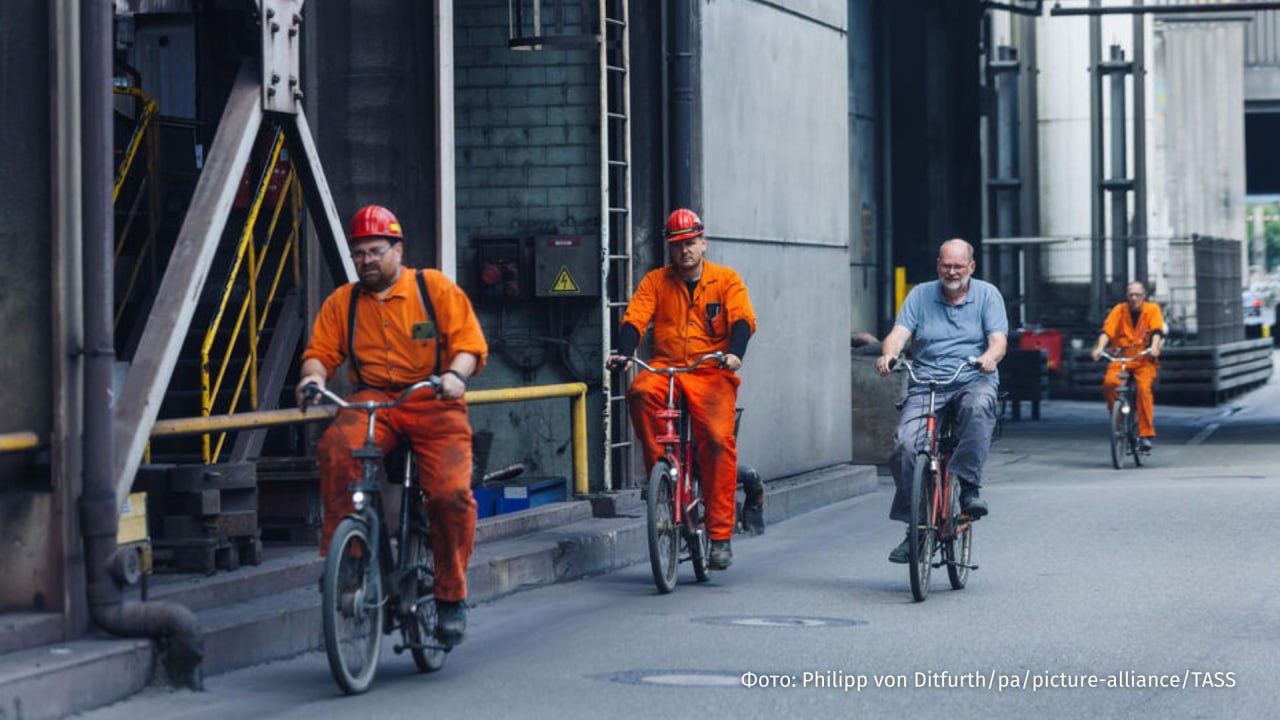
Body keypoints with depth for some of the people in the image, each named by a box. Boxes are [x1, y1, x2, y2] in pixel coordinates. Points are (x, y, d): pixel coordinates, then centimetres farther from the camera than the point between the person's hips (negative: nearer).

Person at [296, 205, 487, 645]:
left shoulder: (436, 289, 7)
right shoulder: (342, 302, 15)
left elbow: (470, 345, 2)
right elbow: (320, 353, 9)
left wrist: (455, 374, -20)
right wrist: (314, 375, -14)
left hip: (434, 403, -1)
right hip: (373, 401, 2)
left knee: (452, 493, -22)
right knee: (336, 447, -33)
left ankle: (451, 596, -3)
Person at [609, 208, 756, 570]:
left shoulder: (727, 280, 9)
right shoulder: (656, 281, 13)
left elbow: (743, 320, -5)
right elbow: (635, 319, 1)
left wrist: (734, 353, -25)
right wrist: (623, 352, -19)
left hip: (711, 373, -2)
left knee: (718, 439, -24)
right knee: (641, 393, -35)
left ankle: (720, 535, -19)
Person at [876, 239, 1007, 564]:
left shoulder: (987, 295, 9)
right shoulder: (920, 295, 12)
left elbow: (999, 339, -3)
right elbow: (899, 332, -1)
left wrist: (990, 357, -27)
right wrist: (888, 353, -24)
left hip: (973, 381, -1)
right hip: (926, 385, 1)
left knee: (978, 406, -39)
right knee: (905, 445, -23)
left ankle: (969, 486, -34)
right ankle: (913, 527, -13)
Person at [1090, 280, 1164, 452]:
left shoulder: (1153, 309, 5)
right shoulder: (1119, 310, 5)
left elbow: (1157, 331, -9)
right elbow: (1107, 330, -7)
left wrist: (1154, 347, -29)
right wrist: (1100, 347, -25)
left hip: (1144, 360, -1)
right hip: (1121, 358, 1)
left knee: (1144, 388, -27)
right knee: (1110, 382, -28)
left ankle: (1146, 434, -24)